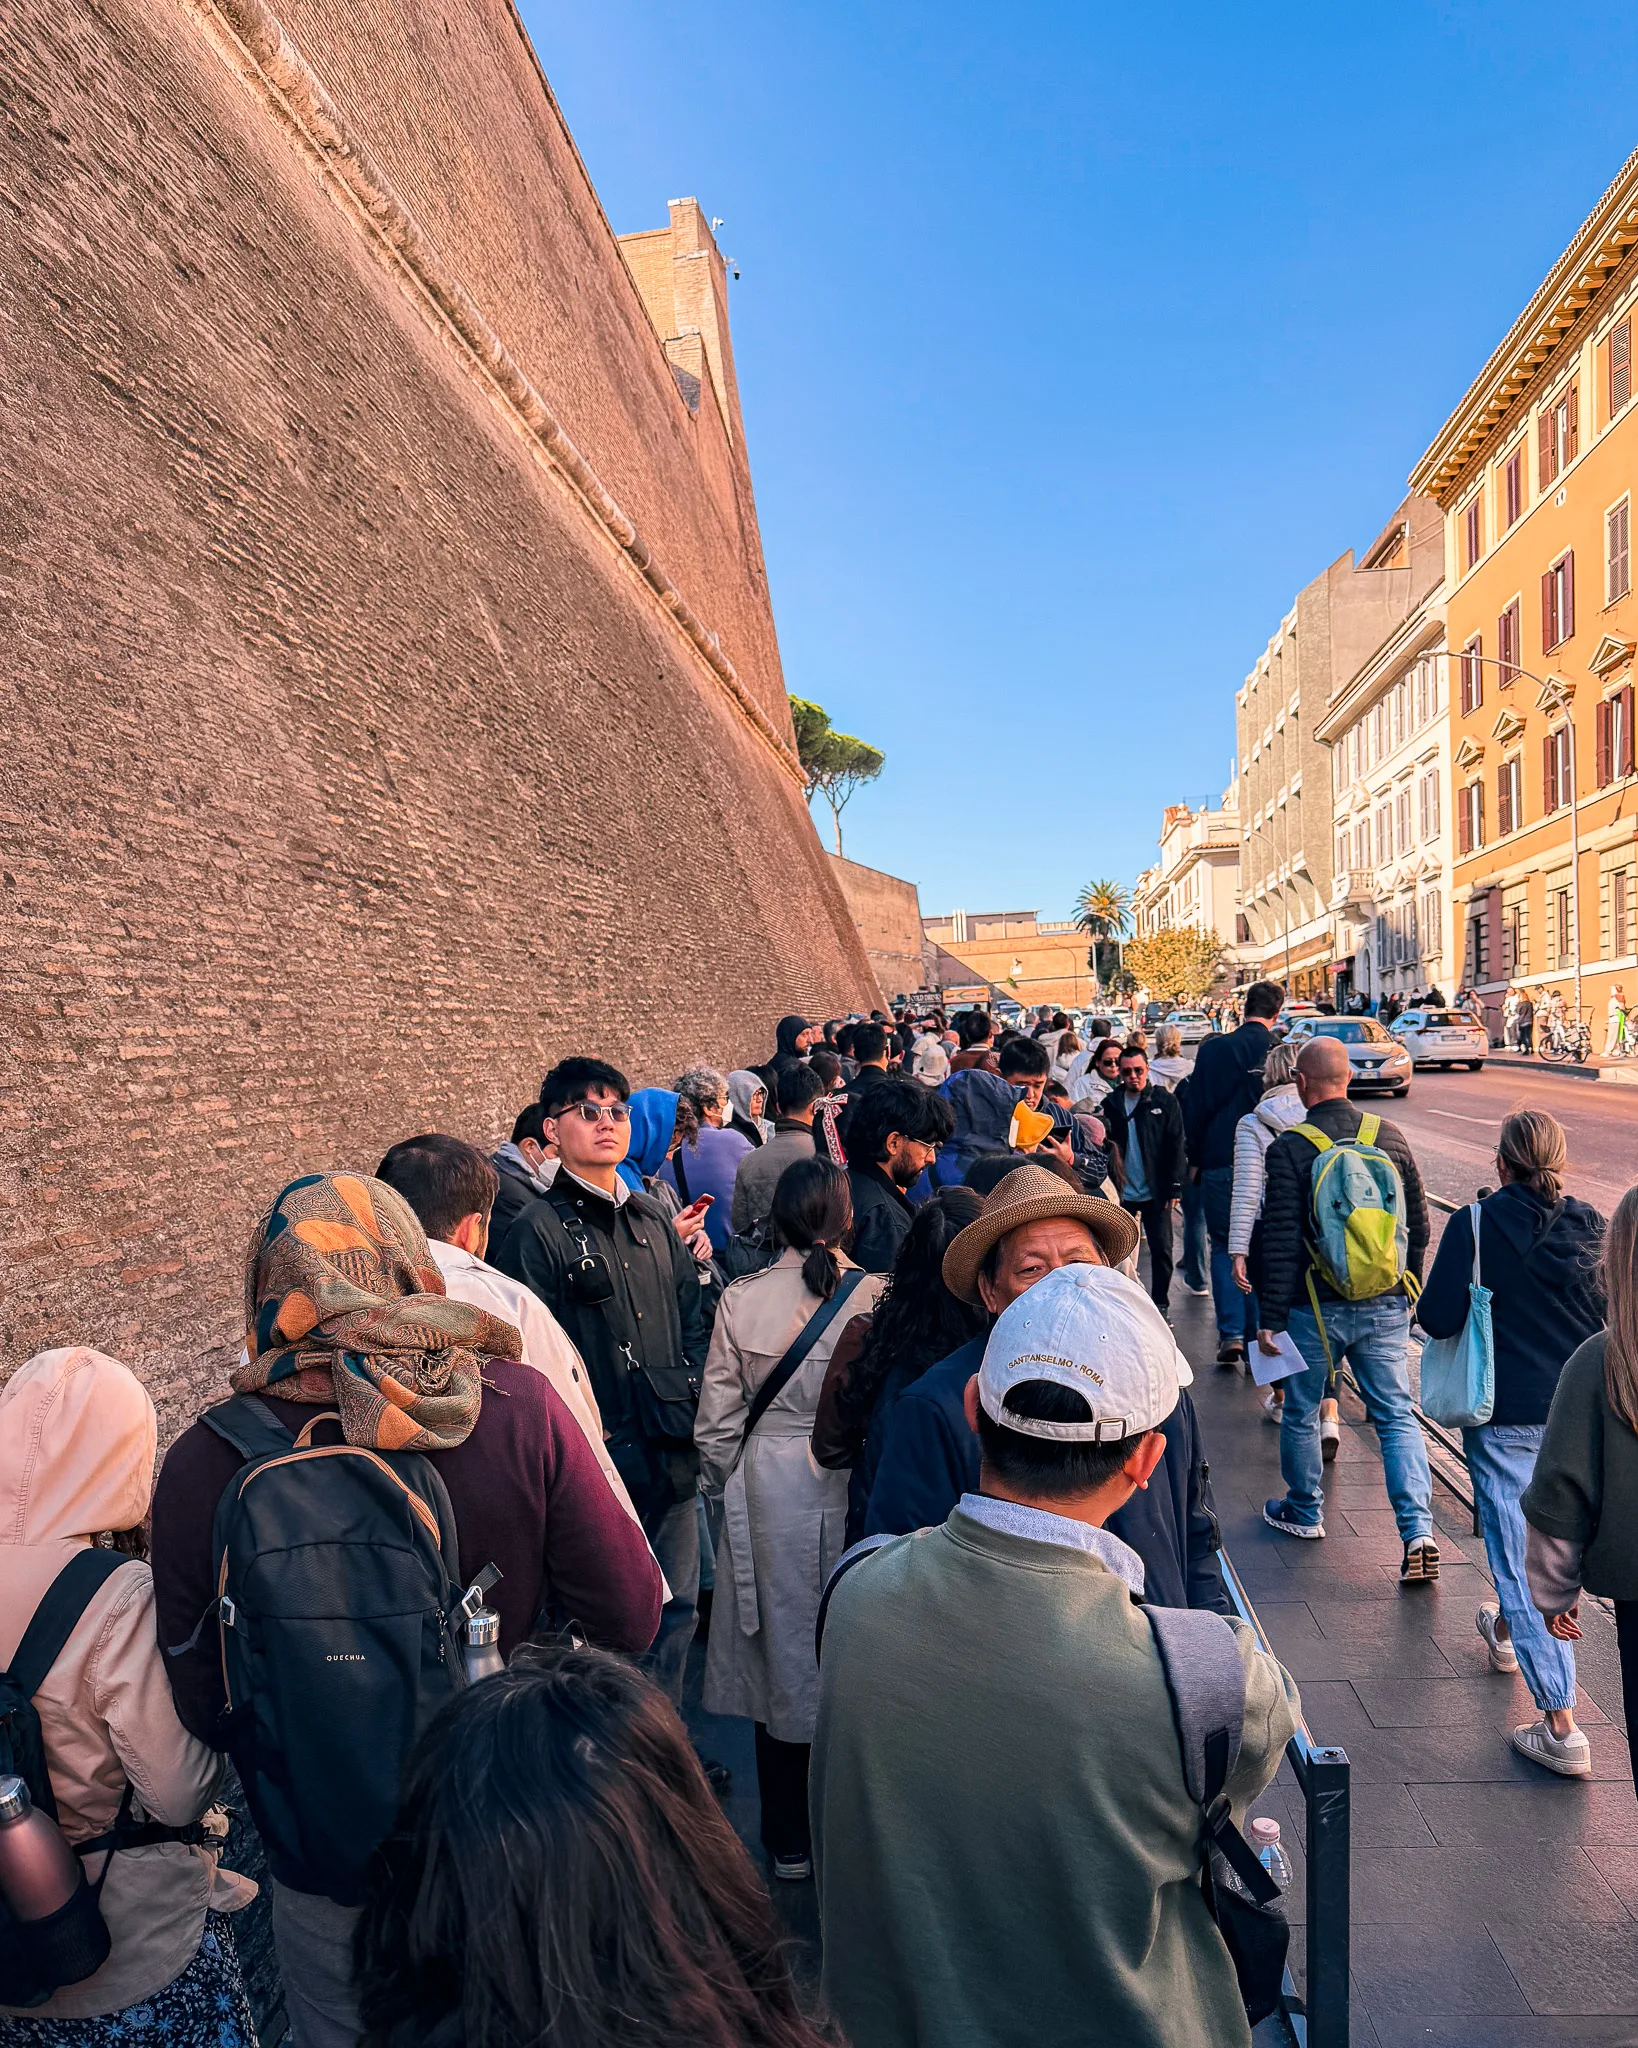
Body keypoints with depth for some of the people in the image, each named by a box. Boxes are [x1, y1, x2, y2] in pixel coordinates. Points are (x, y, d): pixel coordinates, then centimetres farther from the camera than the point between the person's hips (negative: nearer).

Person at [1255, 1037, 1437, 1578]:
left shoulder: (1288, 1148, -13)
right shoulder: (1390, 1137, 1)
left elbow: (1281, 1244, -14)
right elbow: (1418, 1225, 9)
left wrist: (1269, 1319, -7)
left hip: (1316, 1309, -3)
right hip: (1386, 1308, 4)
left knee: (1301, 1413, 15)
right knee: (1397, 1415, 10)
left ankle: (1304, 1512, 31)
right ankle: (1419, 1530, -1)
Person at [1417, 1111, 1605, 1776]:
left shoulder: (1477, 1225, -15)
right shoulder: (1593, 1228, -3)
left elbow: (1437, 1319, -19)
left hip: (1506, 1414, -5)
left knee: (1521, 1560, 0)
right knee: (1541, 1532, 27)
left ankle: (1561, 1728, -1)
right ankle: (1504, 1630, 50)